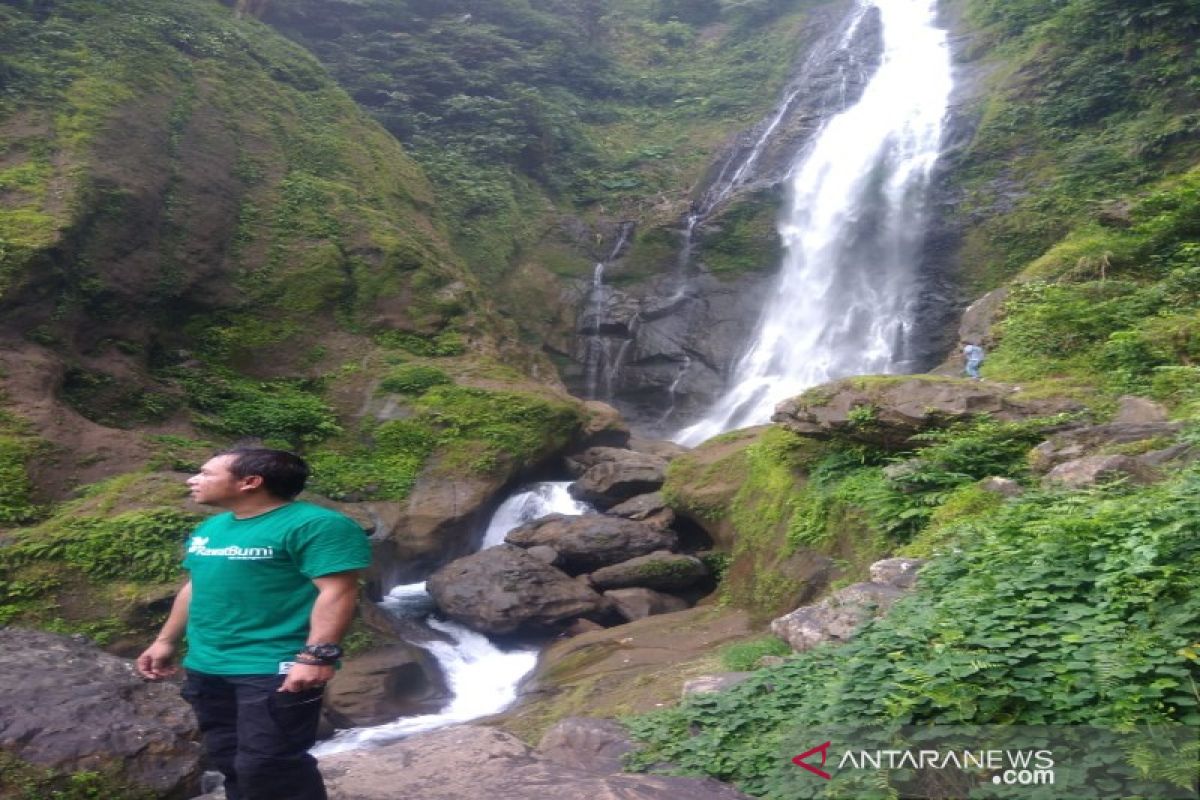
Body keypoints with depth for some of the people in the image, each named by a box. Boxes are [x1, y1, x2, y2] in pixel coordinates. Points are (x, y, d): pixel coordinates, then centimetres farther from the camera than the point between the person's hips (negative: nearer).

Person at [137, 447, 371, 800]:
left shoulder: (315, 524, -16)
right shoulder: (210, 528, 14)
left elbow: (338, 591, -21)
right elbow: (195, 587, 23)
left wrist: (317, 656, -27)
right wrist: (166, 641, 21)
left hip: (274, 669, -9)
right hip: (206, 667, 9)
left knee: (268, 768, -8)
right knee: (229, 761, 16)